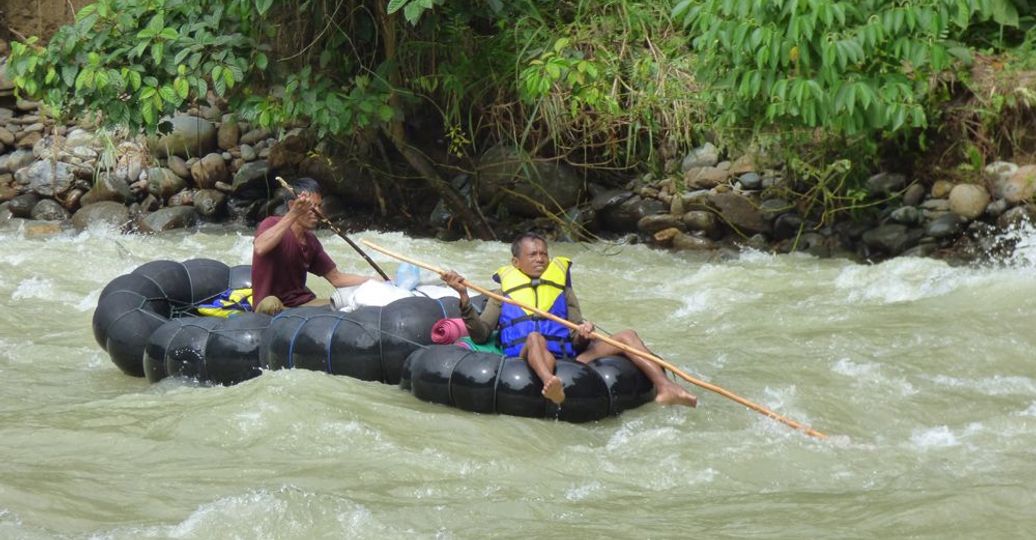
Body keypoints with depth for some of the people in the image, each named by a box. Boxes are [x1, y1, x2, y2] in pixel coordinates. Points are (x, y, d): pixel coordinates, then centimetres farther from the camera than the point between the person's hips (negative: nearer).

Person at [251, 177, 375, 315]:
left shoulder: (310, 241, 11)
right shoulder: (272, 224, -10)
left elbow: (336, 278, 15)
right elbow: (260, 248, -33)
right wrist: (293, 215, -39)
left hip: (303, 303, 7)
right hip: (272, 309, -7)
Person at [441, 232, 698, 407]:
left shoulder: (563, 292, 29)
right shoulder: (503, 294, 22)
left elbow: (577, 341, 18)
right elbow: (480, 335, 8)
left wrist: (583, 335, -7)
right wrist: (464, 297, -4)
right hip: (524, 359, -3)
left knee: (626, 336, -13)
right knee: (534, 338, -38)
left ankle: (665, 388, -36)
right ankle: (550, 385, -71)